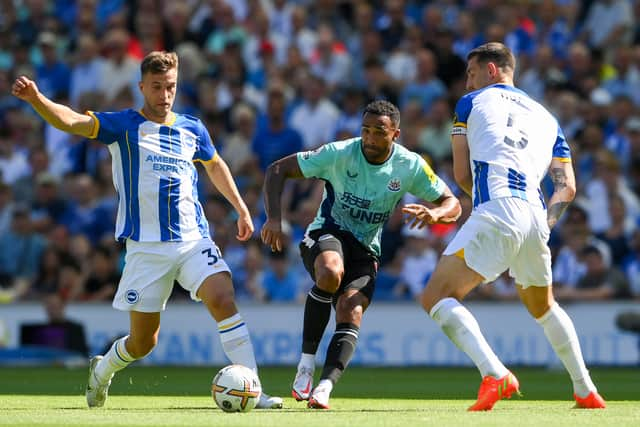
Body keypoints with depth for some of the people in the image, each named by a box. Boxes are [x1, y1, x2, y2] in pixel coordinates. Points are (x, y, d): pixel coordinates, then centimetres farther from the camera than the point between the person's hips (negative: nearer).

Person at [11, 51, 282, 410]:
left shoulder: (193, 129, 9)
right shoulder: (124, 125, -2)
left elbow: (215, 166, 30)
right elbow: (72, 121, -18)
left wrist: (242, 210, 28)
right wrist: (36, 98, -36)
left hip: (194, 239, 3)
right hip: (146, 246, -2)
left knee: (223, 299, -23)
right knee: (143, 343, 3)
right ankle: (102, 371, 37)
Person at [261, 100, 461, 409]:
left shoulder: (410, 167, -6)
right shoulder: (339, 154, -13)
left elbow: (452, 204, 2)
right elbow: (277, 170, -7)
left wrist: (434, 214, -23)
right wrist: (274, 218, -19)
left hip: (365, 249, 2)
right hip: (326, 234, -2)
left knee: (350, 310, -24)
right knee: (331, 273, -37)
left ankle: (324, 388, -32)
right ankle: (306, 365, -26)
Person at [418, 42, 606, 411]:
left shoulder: (472, 103, 15)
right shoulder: (546, 117, 27)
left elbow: (462, 175, 13)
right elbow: (567, 188, 17)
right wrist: (545, 225, 15)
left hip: (495, 213, -6)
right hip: (536, 217, 6)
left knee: (436, 297, -4)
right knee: (543, 306, 29)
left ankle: (495, 374, -24)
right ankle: (586, 391, 27)